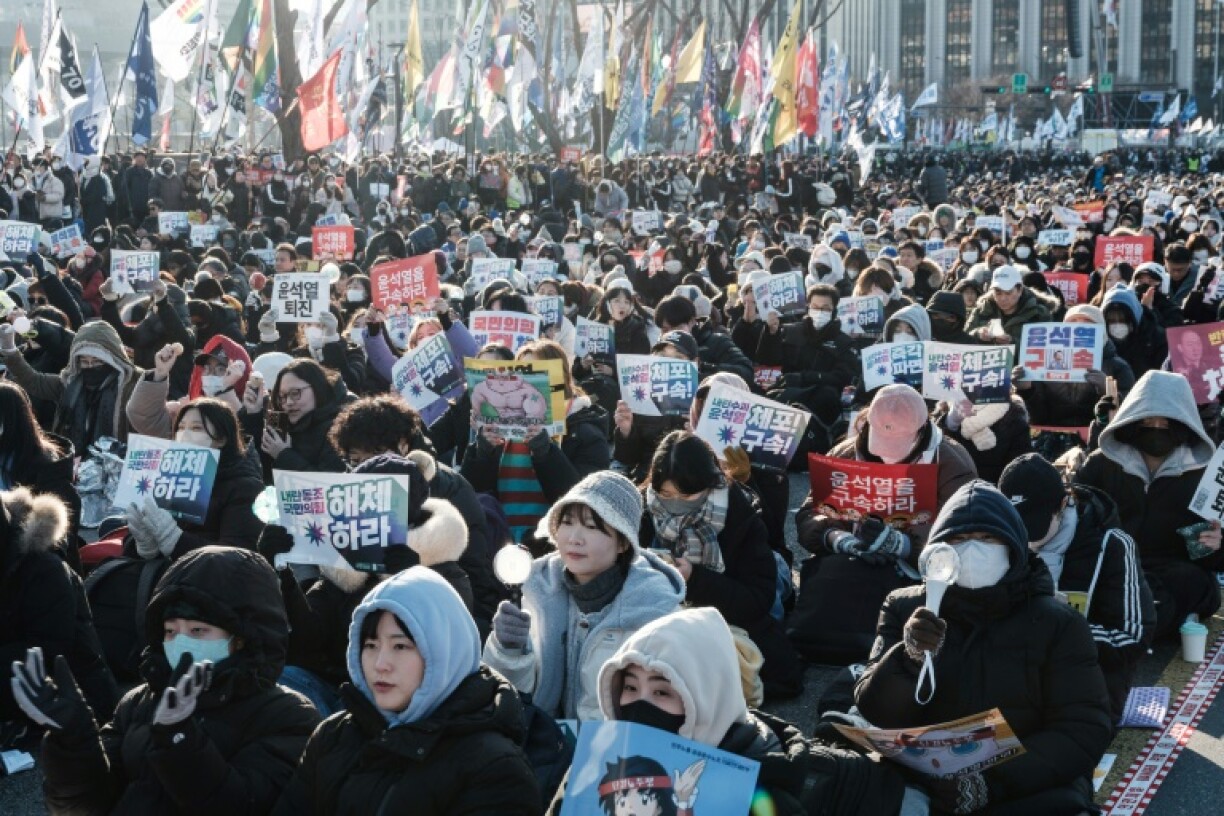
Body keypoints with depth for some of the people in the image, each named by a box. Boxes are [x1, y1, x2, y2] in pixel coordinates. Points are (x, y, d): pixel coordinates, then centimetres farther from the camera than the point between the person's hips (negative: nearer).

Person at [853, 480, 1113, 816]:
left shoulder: (1058, 623, 5)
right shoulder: (905, 609, 9)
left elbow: (1085, 731, -3)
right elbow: (873, 713, 3)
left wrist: (992, 782, -18)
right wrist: (911, 659, -19)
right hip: (923, 782, 1)